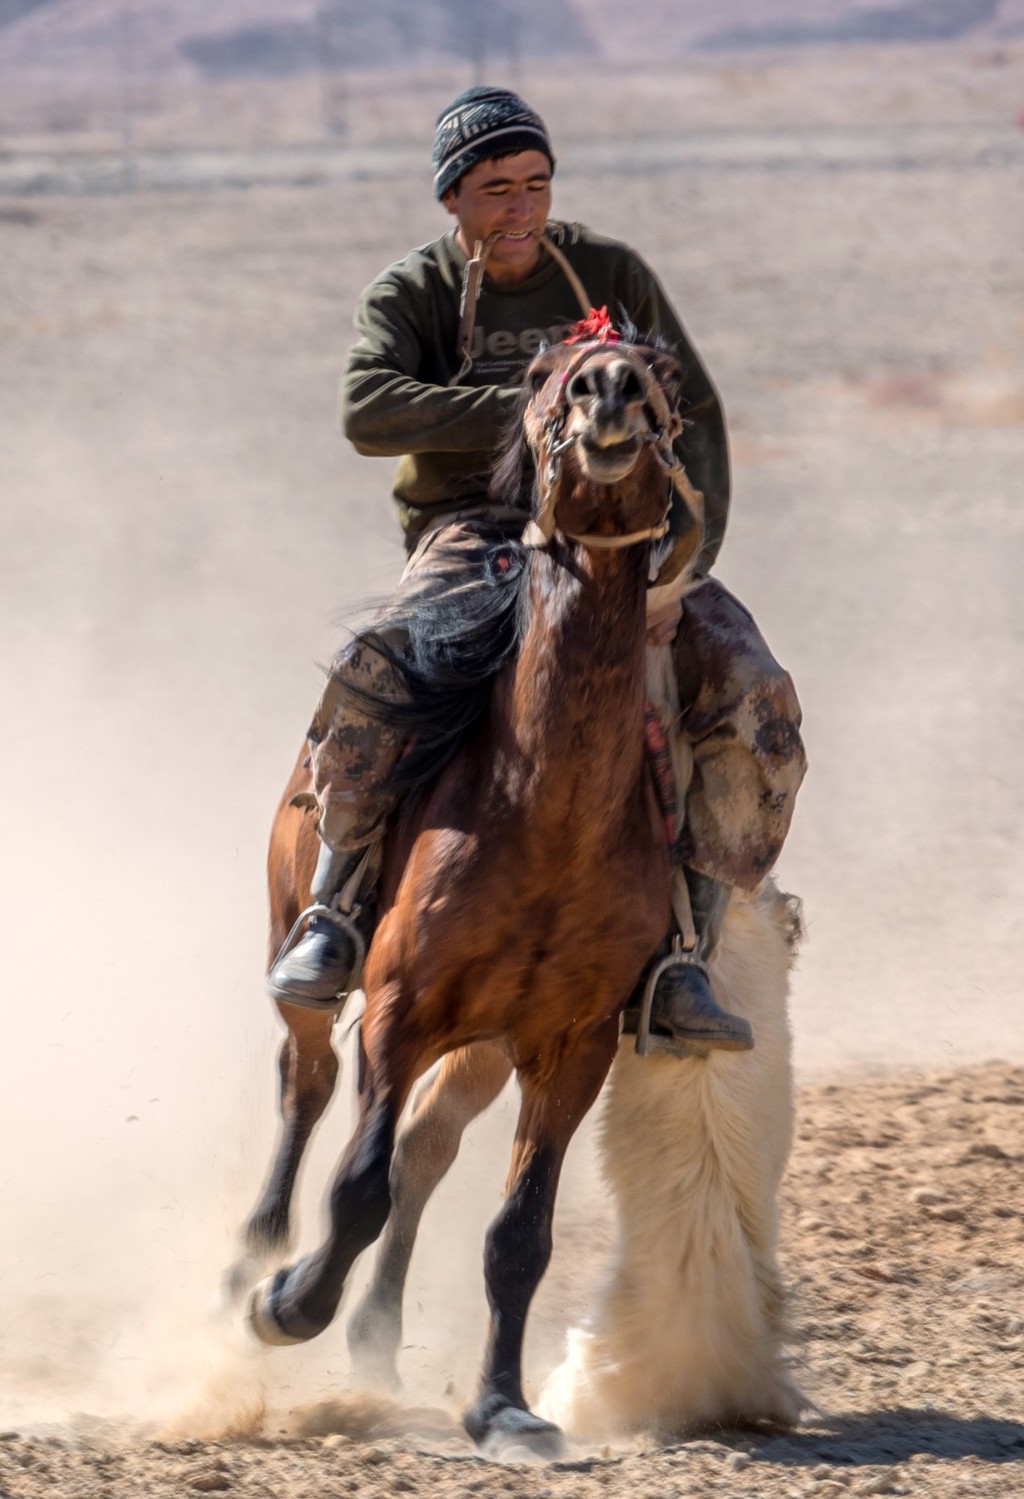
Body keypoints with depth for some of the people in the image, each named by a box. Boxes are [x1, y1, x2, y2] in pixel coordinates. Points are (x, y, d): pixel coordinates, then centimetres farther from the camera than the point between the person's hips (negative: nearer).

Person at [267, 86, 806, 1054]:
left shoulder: (613, 276, 7)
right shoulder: (410, 296, 2)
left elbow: (695, 422, 5)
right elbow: (369, 411, -17)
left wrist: (679, 568, -11)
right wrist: (526, 412, -27)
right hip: (475, 531, -2)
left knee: (756, 702, -21)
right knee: (373, 673, -34)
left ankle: (684, 958, -18)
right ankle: (335, 916, -19)